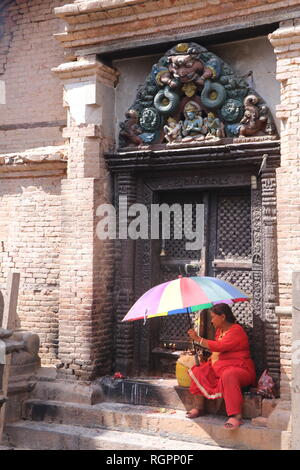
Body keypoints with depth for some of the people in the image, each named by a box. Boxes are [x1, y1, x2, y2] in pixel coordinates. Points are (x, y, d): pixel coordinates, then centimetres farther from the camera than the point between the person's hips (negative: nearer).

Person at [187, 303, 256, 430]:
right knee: (198, 371, -6)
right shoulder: (219, 330, 16)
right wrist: (210, 360, 6)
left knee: (228, 375, -40)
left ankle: (235, 415, -41)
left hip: (238, 368, -9)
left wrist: (198, 339, -20)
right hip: (218, 368, 9)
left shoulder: (236, 330, -12)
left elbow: (220, 346, -24)